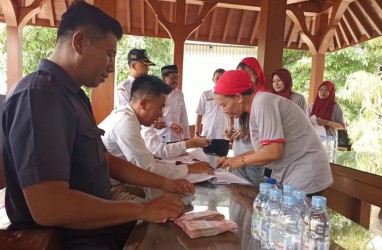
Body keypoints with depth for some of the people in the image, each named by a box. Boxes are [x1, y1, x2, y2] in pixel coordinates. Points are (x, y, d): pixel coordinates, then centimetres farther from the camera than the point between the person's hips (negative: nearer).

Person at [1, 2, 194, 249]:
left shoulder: (73, 95, 11)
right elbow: (48, 207, -30)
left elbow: (106, 160, 14)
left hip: (98, 226, 9)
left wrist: (164, 182, 8)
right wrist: (142, 209, -21)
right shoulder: (39, 94, -21)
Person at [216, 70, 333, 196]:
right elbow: (264, 149, 10)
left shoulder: (262, 103, -20)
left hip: (304, 177, -9)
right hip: (289, 175, 9)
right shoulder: (257, 105, 7)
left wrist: (241, 161, -11)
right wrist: (233, 160, 4)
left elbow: (274, 151, -25)